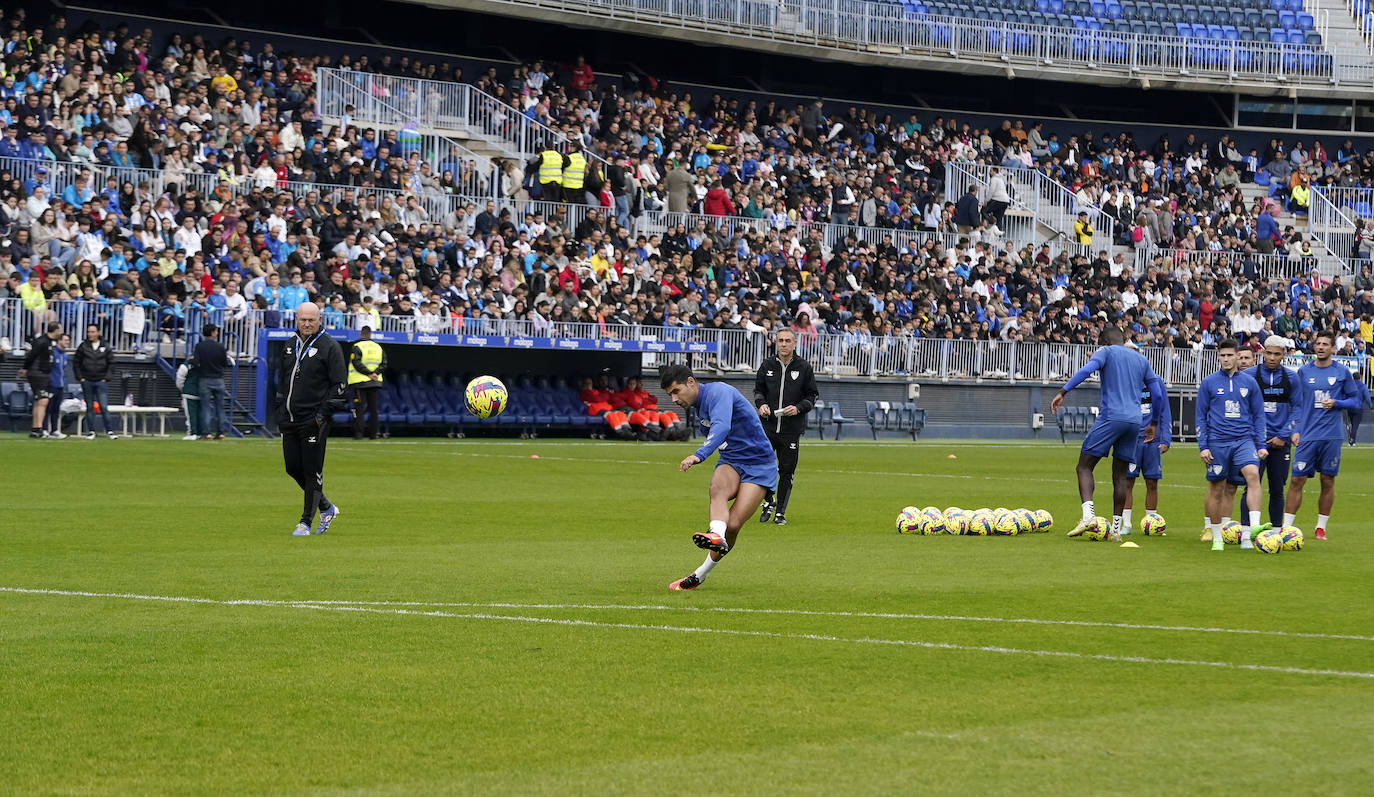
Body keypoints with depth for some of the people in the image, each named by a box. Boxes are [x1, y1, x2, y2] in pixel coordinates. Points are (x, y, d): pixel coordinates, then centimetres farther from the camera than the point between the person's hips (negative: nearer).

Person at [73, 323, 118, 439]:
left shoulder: (106, 347, 4)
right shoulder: (83, 347, 3)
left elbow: (111, 363, 8)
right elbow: (76, 363, 7)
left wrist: (106, 378, 0)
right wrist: (80, 377, -1)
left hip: (101, 382, -1)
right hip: (87, 382, 1)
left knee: (104, 407, -8)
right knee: (90, 408, 5)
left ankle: (109, 431, -4)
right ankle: (91, 431, 11)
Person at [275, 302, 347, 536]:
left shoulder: (329, 347, -5)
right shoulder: (289, 345, 15)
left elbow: (339, 384, -7)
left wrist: (324, 413, -13)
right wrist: (280, 413, 16)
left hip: (314, 421, -7)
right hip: (289, 420, 7)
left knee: (312, 471, -5)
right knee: (293, 468, 8)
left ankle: (306, 521, 1)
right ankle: (326, 508, 25)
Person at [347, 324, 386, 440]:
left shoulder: (357, 347, -5)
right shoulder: (378, 347, 10)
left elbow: (357, 363, -15)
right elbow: (384, 364, 4)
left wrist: (369, 374, -13)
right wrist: (374, 373, -5)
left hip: (360, 382, -4)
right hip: (375, 383, 4)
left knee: (359, 408, -1)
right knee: (373, 408, 8)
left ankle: (358, 433, -6)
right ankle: (373, 433, 7)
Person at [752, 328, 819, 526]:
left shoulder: (804, 367, 1)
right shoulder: (767, 365, 5)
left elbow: (812, 396, 6)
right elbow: (758, 389, 17)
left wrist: (798, 408, -11)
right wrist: (761, 404, -4)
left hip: (792, 429, -1)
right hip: (768, 426, 1)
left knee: (786, 472, 2)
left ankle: (780, 512, 16)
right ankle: (769, 501, 17)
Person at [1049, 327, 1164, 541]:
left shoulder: (1106, 352, 7)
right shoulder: (1142, 360, 21)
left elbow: (1087, 370, -13)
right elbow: (1158, 395, 21)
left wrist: (1062, 392, -14)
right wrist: (1154, 424, 33)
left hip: (1110, 418, -5)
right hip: (1134, 420, 5)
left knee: (1084, 467, -1)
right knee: (1120, 475, 11)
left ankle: (1088, 515, -22)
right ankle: (1116, 528, 7)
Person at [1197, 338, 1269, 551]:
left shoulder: (1249, 382, 8)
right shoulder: (1208, 382, 4)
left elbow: (1258, 415, 13)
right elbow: (1200, 416, 7)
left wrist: (1261, 445, 7)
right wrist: (1202, 446, 0)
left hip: (1244, 440, 0)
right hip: (1218, 442, 0)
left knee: (1252, 474, -24)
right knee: (1216, 489, 4)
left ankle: (1253, 527, -31)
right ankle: (1217, 538, 16)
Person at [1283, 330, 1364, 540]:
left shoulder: (1342, 372, 4)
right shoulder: (1303, 372, 7)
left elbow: (1355, 400, 9)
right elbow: (1297, 403, 10)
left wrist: (1336, 403, -10)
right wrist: (1296, 430, 1)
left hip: (1332, 436, 0)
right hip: (1307, 435, 0)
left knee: (1328, 481, 4)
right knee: (1297, 479, -5)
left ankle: (1321, 527, 13)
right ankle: (1286, 526, -2)